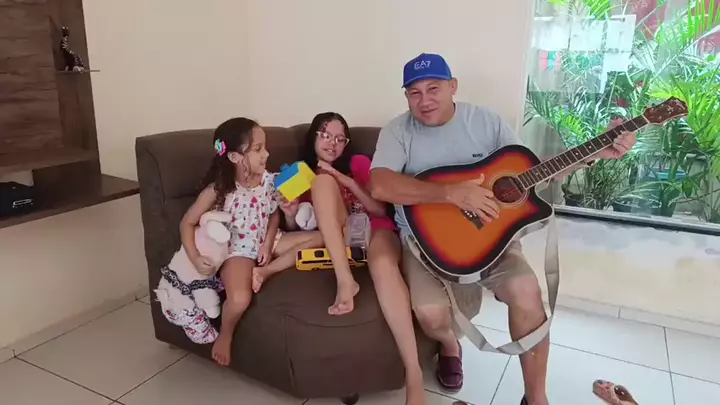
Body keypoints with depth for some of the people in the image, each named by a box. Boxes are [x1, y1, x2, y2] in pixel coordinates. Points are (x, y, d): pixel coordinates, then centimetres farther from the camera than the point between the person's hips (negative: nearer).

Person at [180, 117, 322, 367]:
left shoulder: (269, 180, -6)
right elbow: (187, 223, -9)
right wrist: (195, 258, -23)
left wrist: (268, 244, -7)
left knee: (319, 239, -6)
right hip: (237, 249, -6)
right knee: (240, 299, -32)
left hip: (265, 242, 6)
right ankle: (225, 335, 4)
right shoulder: (218, 189, -17)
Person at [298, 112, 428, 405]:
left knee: (383, 262, -39)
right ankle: (345, 281, -37)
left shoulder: (358, 163, 11)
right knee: (323, 181, -24)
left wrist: (347, 181, -10)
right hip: (335, 239, 1)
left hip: (374, 229, -1)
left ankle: (414, 376, -42)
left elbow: (380, 209, 1)